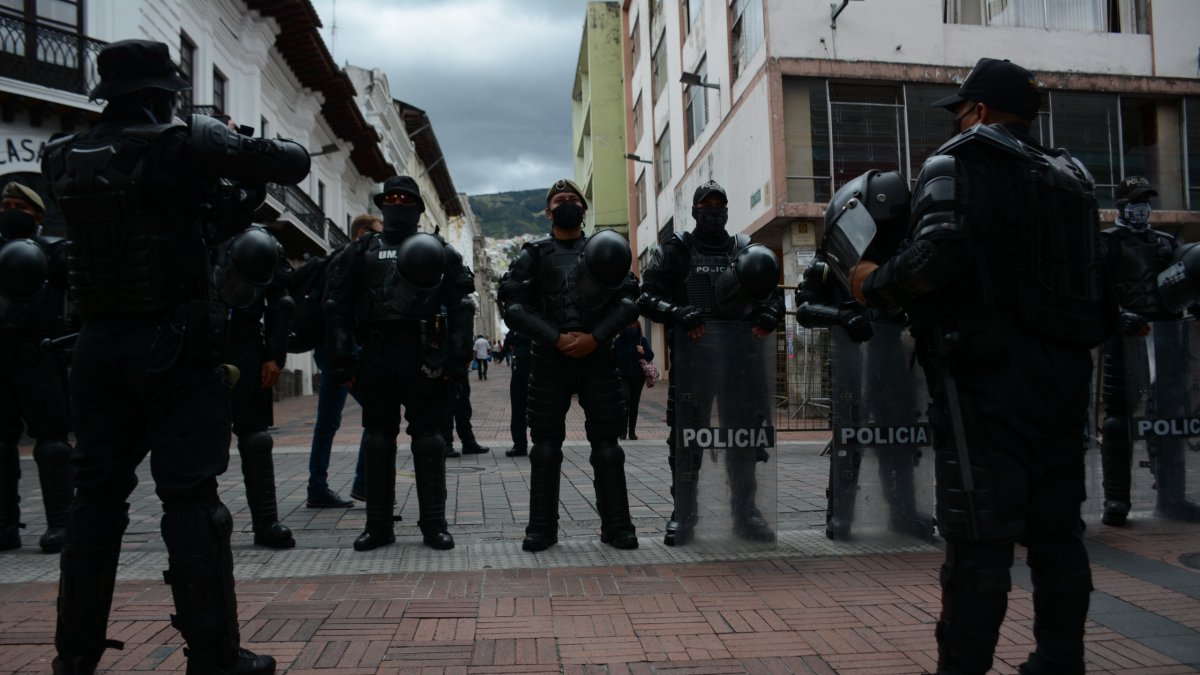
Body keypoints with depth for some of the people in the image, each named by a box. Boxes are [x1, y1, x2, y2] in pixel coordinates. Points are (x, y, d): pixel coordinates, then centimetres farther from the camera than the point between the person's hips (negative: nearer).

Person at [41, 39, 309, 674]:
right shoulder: (185, 144, -9)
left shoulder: (63, 157, 6)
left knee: (96, 496, 14)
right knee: (191, 502, -1)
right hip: (173, 348, -5)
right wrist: (266, 150, 14)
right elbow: (292, 162, -6)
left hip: (98, 346, 6)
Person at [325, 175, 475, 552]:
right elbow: (338, 306, 8)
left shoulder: (438, 250, 9)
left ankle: (434, 525, 8)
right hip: (376, 358, 2)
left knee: (429, 441, 1)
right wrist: (342, 357, -2)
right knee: (377, 441, 7)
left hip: (424, 358, -2)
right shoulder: (361, 251, 14)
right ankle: (378, 525, 15)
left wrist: (456, 354, -9)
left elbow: (460, 305, 2)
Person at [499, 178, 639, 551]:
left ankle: (617, 526, 10)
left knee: (606, 444, 2)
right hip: (550, 359, 0)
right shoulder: (533, 254, 9)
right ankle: (542, 527, 11)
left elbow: (629, 299, 2)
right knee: (545, 445, 3)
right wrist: (555, 338, -13)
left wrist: (596, 337, -12)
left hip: (597, 356, 0)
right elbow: (514, 306, -1)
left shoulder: (605, 249, 11)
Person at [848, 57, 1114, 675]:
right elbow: (1088, 276, 16)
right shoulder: (1069, 177, 17)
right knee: (1055, 529, 15)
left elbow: (937, 256, -22)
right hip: (1063, 369, 8)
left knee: (978, 537, -4)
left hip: (987, 373, -7)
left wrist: (874, 285, -7)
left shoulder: (956, 165, -6)